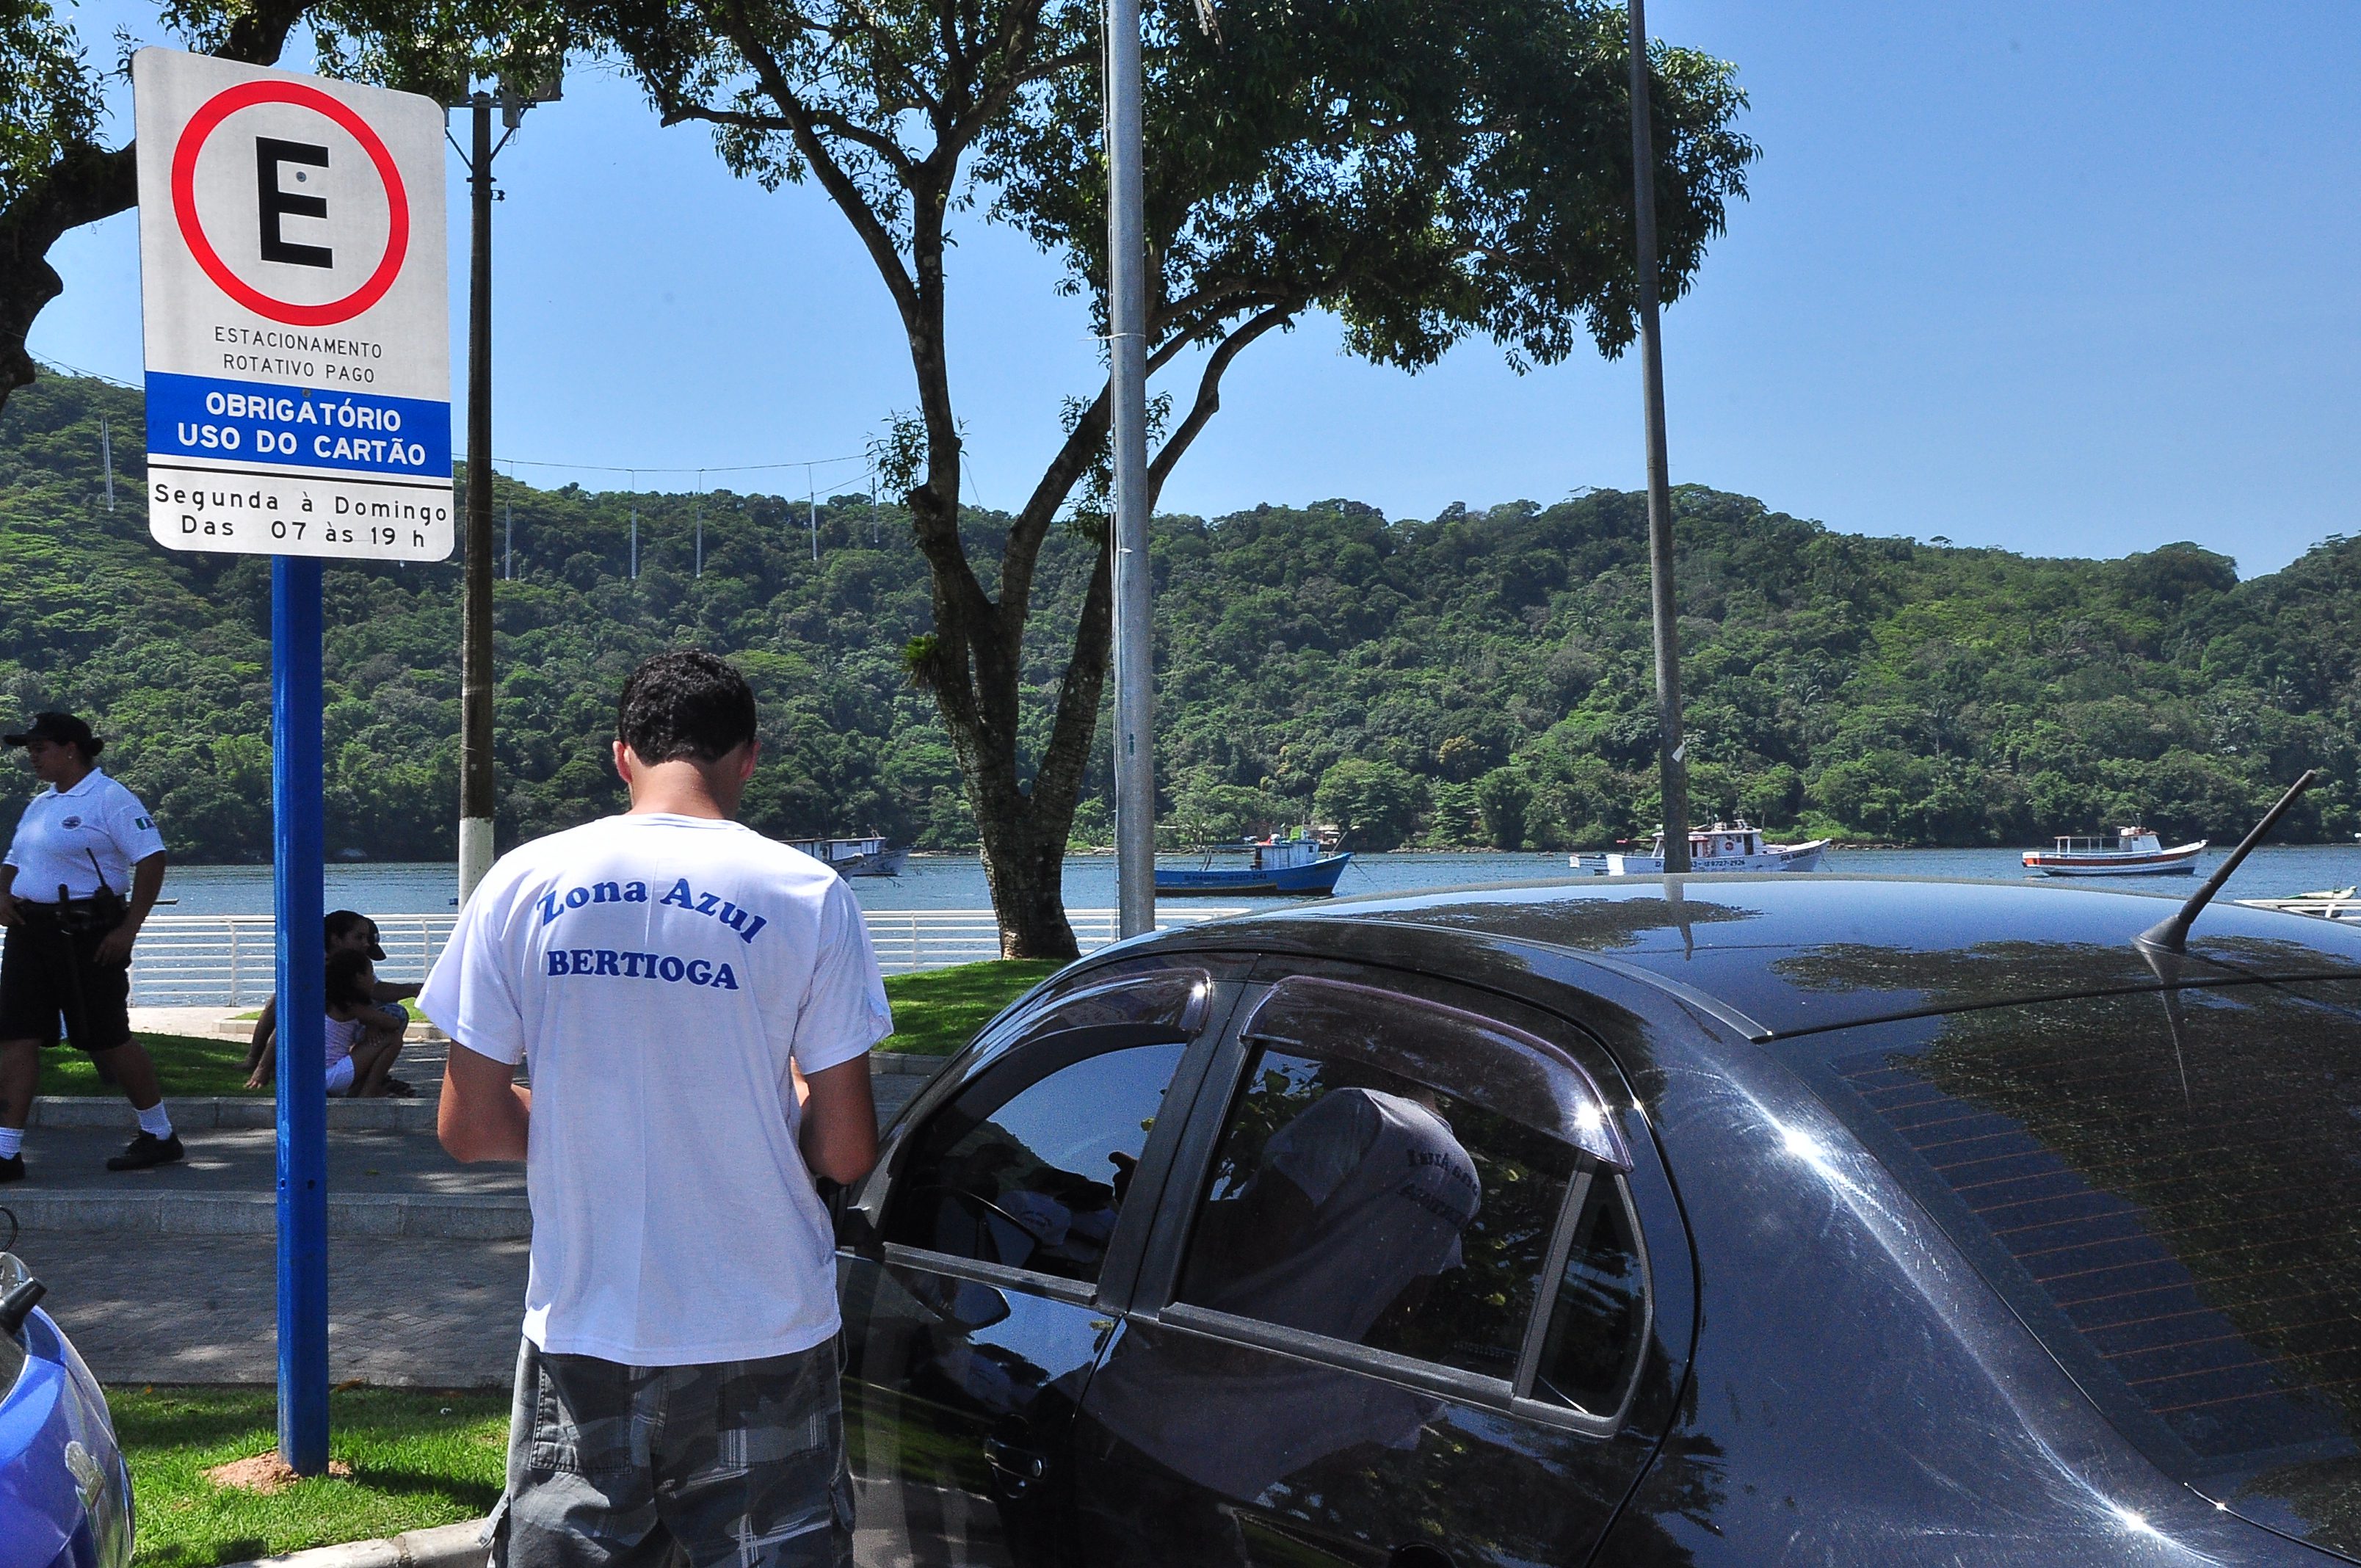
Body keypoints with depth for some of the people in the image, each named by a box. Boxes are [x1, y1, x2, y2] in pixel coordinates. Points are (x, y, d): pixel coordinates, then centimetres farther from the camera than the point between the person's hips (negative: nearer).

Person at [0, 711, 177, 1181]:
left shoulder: (110, 799, -9)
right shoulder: (41, 804, 17)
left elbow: (151, 858, -17)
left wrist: (129, 928, -20)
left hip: (88, 935, -8)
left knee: (107, 1039, -1)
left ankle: (160, 1136, 14)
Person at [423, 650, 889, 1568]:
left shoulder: (524, 882, -2)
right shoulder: (808, 894, -7)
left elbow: (470, 1129, 0)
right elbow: (846, 1154, -7)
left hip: (582, 1333, 2)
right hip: (762, 1340, -1)